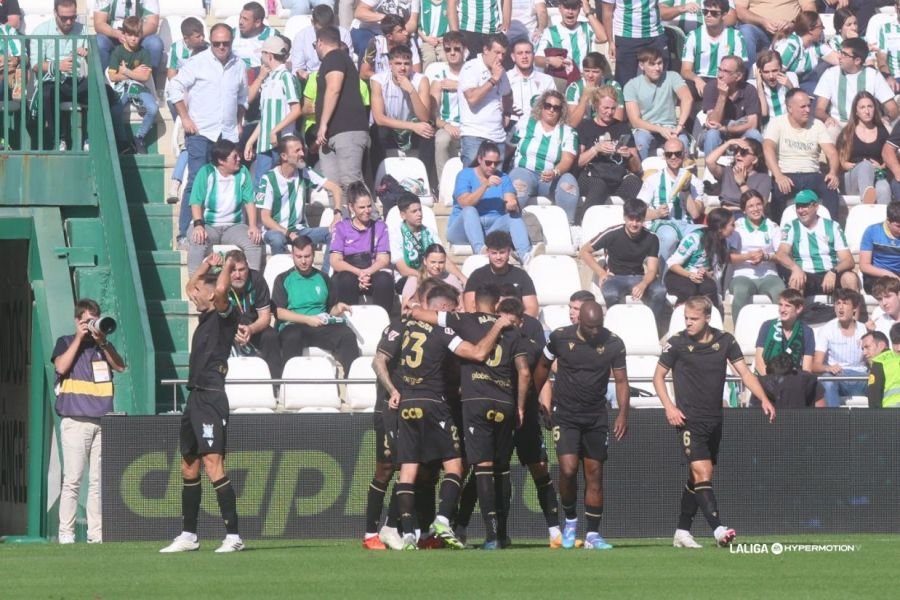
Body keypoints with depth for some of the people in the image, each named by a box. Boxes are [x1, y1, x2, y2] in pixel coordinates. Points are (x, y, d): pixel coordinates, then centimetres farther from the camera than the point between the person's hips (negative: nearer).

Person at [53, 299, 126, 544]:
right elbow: (61, 366, -10)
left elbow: (120, 366, 1)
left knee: (99, 481, 2)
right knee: (72, 480, -8)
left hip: (102, 421, 4)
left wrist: (102, 341, -8)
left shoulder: (104, 346, 17)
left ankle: (96, 533, 5)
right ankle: (66, 532, -8)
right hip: (75, 421, -4)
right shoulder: (66, 343, 8)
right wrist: (80, 338, -8)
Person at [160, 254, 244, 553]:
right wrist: (207, 264, 22)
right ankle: (188, 536, 24)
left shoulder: (225, 314, -8)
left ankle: (233, 536, -19)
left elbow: (221, 290, -29)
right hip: (195, 397, 10)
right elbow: (189, 287, 35)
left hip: (211, 398, -10)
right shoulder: (206, 315, 17)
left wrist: (228, 267, -11)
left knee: (213, 464, -17)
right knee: (189, 467, 15)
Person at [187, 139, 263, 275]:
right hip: (208, 225, -3)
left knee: (254, 241, -24)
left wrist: (253, 226, -14)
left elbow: (249, 201, 1)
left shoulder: (242, 172, 2)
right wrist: (198, 225, -29)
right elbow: (196, 202, -12)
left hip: (234, 226, 3)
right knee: (198, 243, -34)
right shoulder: (206, 173, -6)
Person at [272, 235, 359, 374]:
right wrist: (307, 319, -12)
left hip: (322, 327, 3)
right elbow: (279, 312, 1)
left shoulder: (322, 278, 22)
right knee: (292, 337, -40)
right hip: (294, 326, -3)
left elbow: (330, 308, 26)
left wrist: (337, 308, 0)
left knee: (347, 335, -29)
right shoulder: (283, 279, 12)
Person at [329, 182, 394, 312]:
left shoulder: (380, 227, 13)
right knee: (346, 279, -37)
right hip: (350, 273, -1)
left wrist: (367, 273, -19)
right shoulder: (341, 228, 9)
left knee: (384, 279, -34)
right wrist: (358, 272, -20)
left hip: (373, 274, 1)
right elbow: (336, 262, -2)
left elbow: (383, 260, 3)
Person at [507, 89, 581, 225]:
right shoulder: (524, 125, 11)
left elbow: (567, 160, -7)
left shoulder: (568, 133, 8)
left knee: (568, 182, -31)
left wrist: (555, 172, -26)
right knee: (519, 181, -36)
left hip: (553, 179, 1)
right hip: (524, 173, -1)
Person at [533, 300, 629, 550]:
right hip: (565, 415, -2)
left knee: (594, 474, 2)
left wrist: (623, 414, -11)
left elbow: (621, 380, 1)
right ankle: (570, 520, 8)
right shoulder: (561, 338, -8)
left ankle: (592, 534, 7)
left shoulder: (613, 344, -6)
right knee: (568, 469, -16)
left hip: (596, 417, 2)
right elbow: (543, 366, 9)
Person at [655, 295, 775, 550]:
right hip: (689, 420, -5)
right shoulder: (677, 343, -5)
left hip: (714, 421, 5)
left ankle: (682, 532, 20)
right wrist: (669, 407, -9)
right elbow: (658, 376, 4)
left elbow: (744, 372, 1)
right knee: (701, 472, -18)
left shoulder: (725, 341, 2)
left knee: (698, 478, 11)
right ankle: (718, 529, -27)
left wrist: (764, 399, -13)